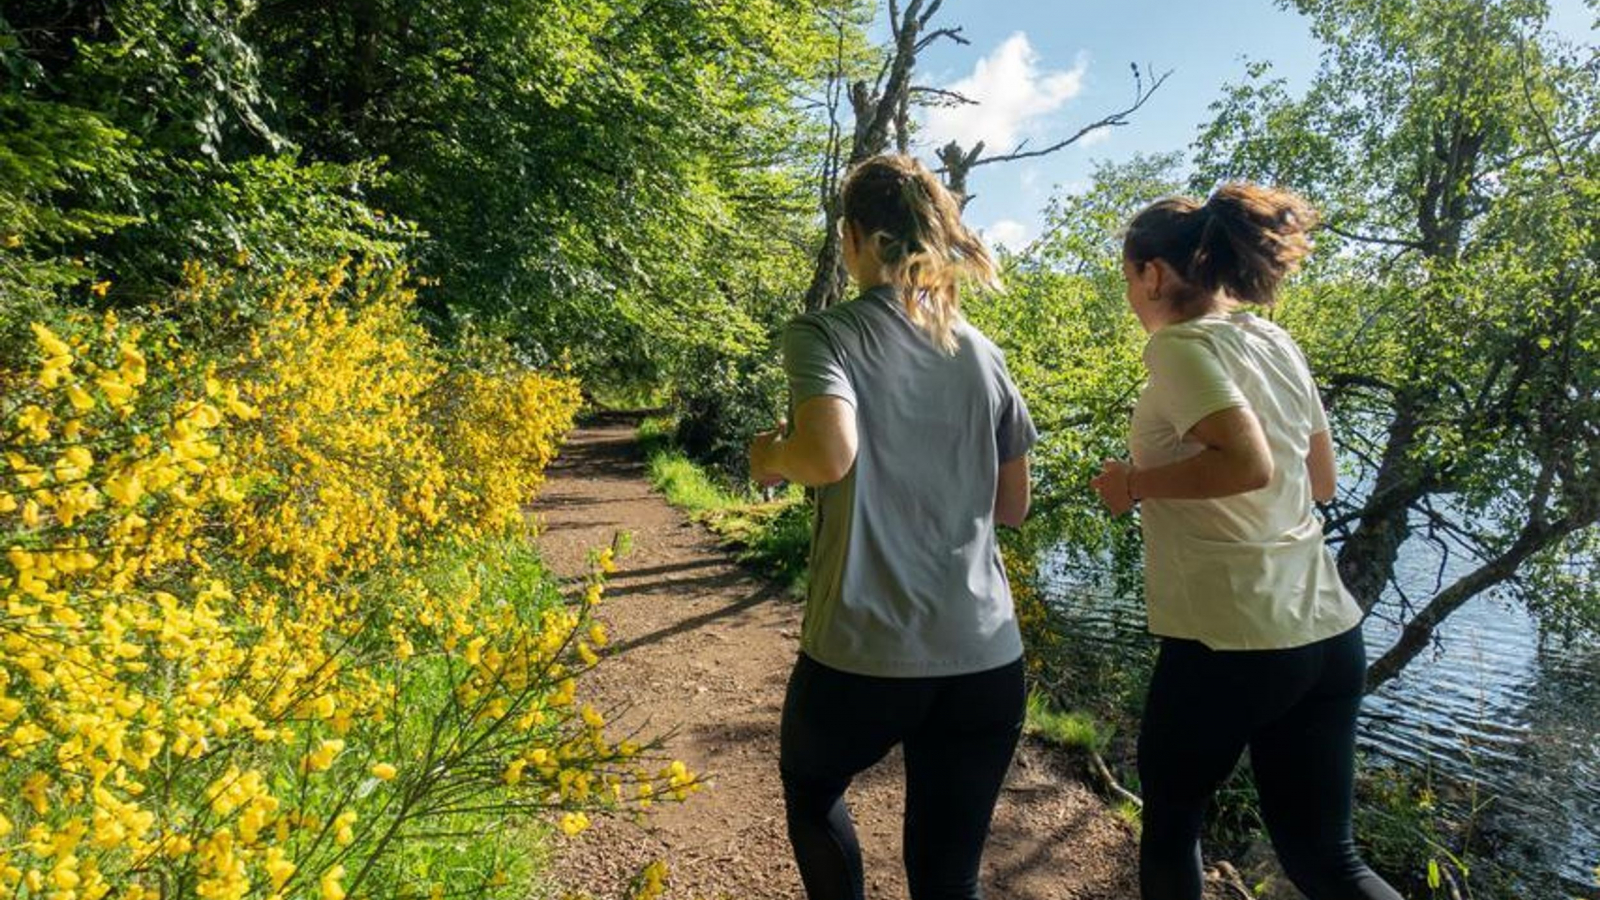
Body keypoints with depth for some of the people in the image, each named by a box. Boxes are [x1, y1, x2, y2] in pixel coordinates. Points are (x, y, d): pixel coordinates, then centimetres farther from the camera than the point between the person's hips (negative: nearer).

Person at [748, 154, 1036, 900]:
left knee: (810, 792, 29)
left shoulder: (824, 335, -5)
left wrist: (771, 458, -2)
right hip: (985, 656, 4)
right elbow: (1012, 507, 13)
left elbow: (830, 455, -23)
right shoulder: (984, 355, 9)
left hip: (860, 651, -3)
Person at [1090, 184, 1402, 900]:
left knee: (1169, 820, 18)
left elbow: (1250, 465, -26)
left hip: (1230, 640, -7)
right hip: (1327, 632, 7)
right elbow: (1321, 482, 17)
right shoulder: (1276, 341, 11)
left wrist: (1134, 481, -11)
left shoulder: (1182, 344, -12)